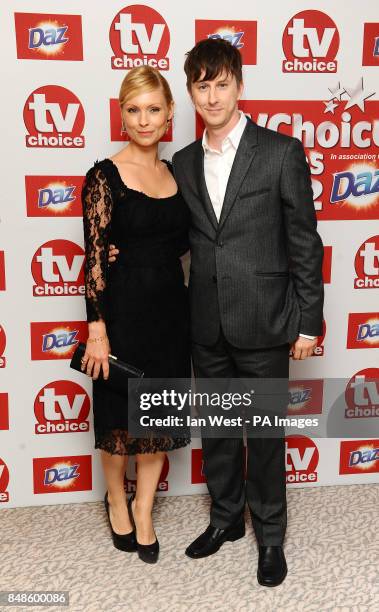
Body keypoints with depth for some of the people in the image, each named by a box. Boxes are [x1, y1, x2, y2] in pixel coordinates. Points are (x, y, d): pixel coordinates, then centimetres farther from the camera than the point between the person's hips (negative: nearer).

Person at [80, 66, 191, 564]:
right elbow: (94, 258, -12)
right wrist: (97, 331, -15)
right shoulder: (104, 176, -9)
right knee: (120, 416, 11)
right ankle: (116, 500, 38)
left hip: (171, 307, 5)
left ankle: (143, 513, 32)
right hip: (125, 310, -5)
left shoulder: (176, 172, 7)